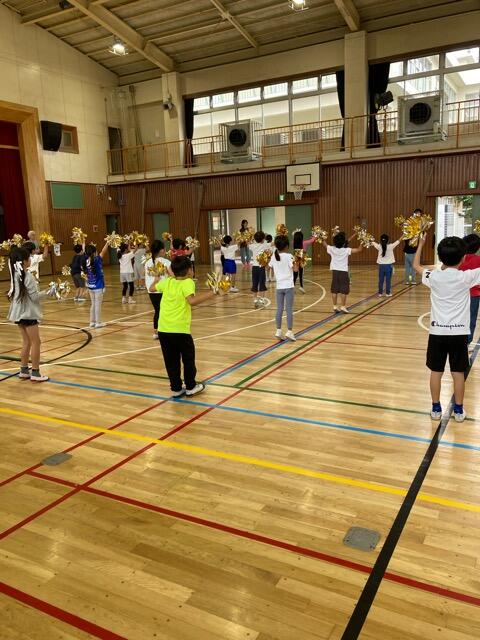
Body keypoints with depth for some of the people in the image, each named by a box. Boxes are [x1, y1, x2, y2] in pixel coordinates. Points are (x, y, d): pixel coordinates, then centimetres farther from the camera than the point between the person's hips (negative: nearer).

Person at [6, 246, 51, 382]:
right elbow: (35, 296, -17)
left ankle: (24, 371, 20)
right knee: (36, 342, -1)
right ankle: (35, 373, 2)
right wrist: (47, 292, -7)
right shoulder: (28, 276, -18)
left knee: (26, 342, 15)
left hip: (19, 312, 8)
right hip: (28, 313, -8)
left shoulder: (15, 274, 4)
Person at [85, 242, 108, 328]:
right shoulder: (97, 260, -16)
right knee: (98, 305, 0)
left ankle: (92, 322, 19)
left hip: (90, 286, 7)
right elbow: (103, 252, -16)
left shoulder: (87, 261, 0)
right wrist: (107, 242, -8)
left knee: (93, 304, 15)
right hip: (98, 286, -6)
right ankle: (98, 322, 5)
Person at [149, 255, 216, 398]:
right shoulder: (187, 283, -9)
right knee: (188, 358, 14)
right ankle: (191, 387, 24)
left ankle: (176, 388, 22)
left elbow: (152, 288, 25)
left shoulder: (167, 282, 8)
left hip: (163, 329, 5)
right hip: (180, 329, -5)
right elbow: (192, 301, -26)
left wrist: (156, 280, 45)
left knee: (171, 360, 15)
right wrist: (210, 294, -20)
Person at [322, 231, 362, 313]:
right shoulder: (346, 250, -12)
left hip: (335, 271, 4)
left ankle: (335, 306, 11)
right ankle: (343, 306, 2)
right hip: (343, 271, -4)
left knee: (334, 289, 7)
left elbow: (325, 244, 15)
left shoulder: (332, 249, -4)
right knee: (344, 290, 2)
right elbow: (359, 250, -9)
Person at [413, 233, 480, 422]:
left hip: (438, 331, 1)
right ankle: (458, 410, 19)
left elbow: (416, 266, 14)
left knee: (436, 371, 10)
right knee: (458, 373, 9)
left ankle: (436, 409, 18)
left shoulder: (433, 276, -5)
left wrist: (421, 244, 25)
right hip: (459, 332, -1)